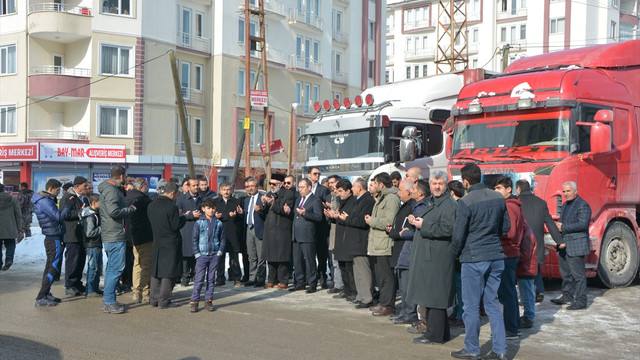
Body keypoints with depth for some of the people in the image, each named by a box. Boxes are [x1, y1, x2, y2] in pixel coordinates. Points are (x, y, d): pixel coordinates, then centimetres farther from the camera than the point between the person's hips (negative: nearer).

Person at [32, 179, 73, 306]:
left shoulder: (47, 200, 15)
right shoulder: (45, 202, -17)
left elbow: (56, 215, 14)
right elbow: (59, 217, -24)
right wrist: (69, 205, -14)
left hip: (52, 238, 11)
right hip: (54, 239, -11)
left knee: (50, 267, 16)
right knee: (54, 268, -8)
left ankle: (46, 294, 24)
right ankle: (41, 298, -6)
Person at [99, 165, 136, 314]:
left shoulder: (112, 189, 18)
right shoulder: (111, 190, -15)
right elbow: (114, 211, -25)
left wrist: (128, 208, 8)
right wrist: (130, 209, -13)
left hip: (110, 237, 11)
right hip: (116, 236, -11)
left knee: (111, 268, 16)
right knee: (116, 268, -7)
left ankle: (107, 300, 24)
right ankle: (109, 303, -4)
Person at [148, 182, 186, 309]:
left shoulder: (151, 205, 6)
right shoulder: (171, 207, -17)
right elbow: (176, 226, -15)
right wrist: (183, 217, 3)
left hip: (157, 242, 7)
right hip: (171, 244, -7)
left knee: (156, 271, 14)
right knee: (169, 272, 1)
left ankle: (153, 299, 18)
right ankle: (163, 301, 3)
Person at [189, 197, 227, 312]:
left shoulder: (219, 223, 5)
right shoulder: (199, 223, -1)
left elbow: (223, 238, 12)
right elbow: (194, 239, 1)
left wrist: (220, 251, 1)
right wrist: (197, 253, -5)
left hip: (215, 255, 3)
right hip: (202, 255, -2)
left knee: (211, 279, 7)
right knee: (199, 279, -4)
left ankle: (208, 301, 15)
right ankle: (194, 301, 3)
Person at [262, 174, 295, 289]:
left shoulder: (289, 194, -4)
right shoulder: (269, 194, 17)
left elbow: (287, 211, -14)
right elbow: (265, 213, 14)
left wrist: (273, 204, -21)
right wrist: (264, 204, -6)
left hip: (282, 229, -6)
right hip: (269, 230, 6)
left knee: (282, 257, -4)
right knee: (270, 256, 8)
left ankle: (283, 281, 3)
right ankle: (272, 280, 17)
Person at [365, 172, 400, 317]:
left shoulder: (391, 198, -14)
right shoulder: (381, 198, 21)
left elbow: (388, 222, -23)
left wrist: (371, 221, -12)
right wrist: (371, 219, 10)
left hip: (385, 245, -11)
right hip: (377, 244, 11)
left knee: (386, 277, -6)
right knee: (380, 275, 15)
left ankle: (388, 306, -1)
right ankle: (383, 301, 23)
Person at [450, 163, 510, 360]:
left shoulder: (465, 202, -14)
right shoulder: (498, 198, 4)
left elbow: (458, 235, -10)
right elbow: (506, 227, 12)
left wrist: (455, 254, 7)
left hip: (474, 258, -6)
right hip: (496, 256, 6)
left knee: (472, 306, 5)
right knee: (492, 303, 13)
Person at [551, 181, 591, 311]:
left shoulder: (583, 205, -11)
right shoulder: (565, 205, 18)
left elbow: (582, 224, -21)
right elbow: (560, 222, 18)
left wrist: (563, 228, -16)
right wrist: (559, 224, -5)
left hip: (576, 246, -9)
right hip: (564, 245, 9)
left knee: (578, 274, -6)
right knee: (566, 272, 17)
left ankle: (581, 301, -1)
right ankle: (567, 296, 28)